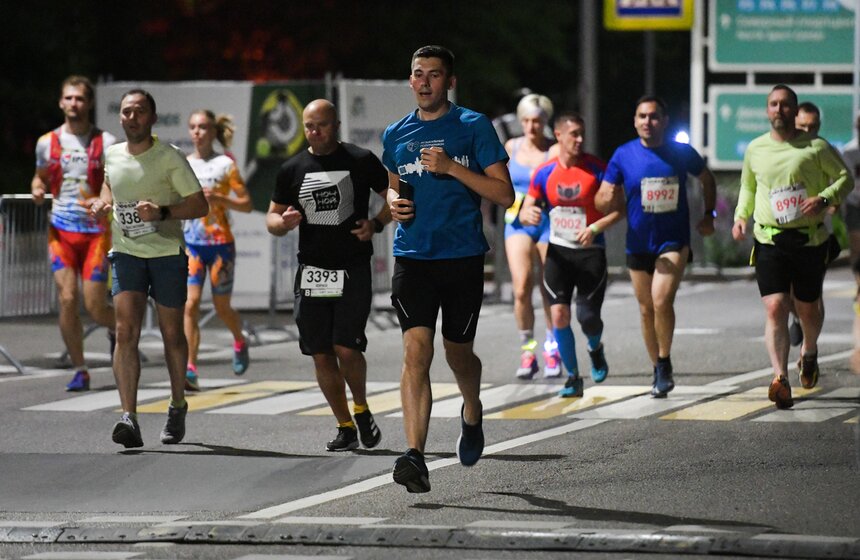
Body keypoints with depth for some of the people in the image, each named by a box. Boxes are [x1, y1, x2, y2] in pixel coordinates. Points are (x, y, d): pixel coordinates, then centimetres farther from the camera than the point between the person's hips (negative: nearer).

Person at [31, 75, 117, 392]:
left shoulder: (105, 143, -2)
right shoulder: (47, 143, 7)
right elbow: (40, 177, 22)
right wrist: (38, 190, -2)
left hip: (96, 231, -2)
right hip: (61, 231, 2)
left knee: (95, 307, -6)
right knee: (67, 299, -11)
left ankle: (116, 328, 32)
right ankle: (79, 370, 1)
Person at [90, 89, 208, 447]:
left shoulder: (170, 158, -9)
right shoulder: (111, 156, 5)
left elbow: (200, 206, -8)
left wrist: (162, 212, -23)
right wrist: (103, 203, 7)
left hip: (167, 253, -2)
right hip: (126, 254, 3)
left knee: (171, 334, 9)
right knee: (126, 332, -14)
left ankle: (177, 407, 31)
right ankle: (129, 418, -22)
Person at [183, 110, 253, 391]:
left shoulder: (225, 165, -3)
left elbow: (246, 204, -4)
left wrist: (218, 198, -18)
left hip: (220, 242, -2)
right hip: (191, 242, 2)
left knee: (222, 307, 9)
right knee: (190, 304, -12)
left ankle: (240, 343, 43)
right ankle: (190, 371, -17)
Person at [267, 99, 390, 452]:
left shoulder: (362, 161, 0)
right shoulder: (293, 168, 8)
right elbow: (272, 218, 14)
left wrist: (376, 224, -10)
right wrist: (283, 222, -9)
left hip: (353, 270, -3)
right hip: (312, 272, 3)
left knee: (346, 349, -12)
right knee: (321, 355, 2)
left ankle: (361, 408, 15)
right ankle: (345, 427, 15)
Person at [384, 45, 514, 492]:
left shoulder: (473, 127, -1)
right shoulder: (396, 135, 11)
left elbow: (504, 194, -4)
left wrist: (451, 168, -15)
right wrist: (394, 202, 4)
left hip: (463, 257, -2)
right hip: (412, 258, 2)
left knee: (458, 352, 11)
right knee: (416, 350, -14)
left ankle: (472, 413, 46)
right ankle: (415, 457, -22)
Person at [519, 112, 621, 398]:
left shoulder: (596, 169, -8)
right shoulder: (544, 173, -1)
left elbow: (618, 209, -6)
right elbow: (525, 211, 3)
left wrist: (595, 228, -22)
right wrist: (529, 215, -22)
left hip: (591, 252, -2)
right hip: (559, 252, 2)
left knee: (588, 316, -4)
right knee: (559, 313, -11)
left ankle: (595, 348, 34)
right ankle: (573, 376, 3)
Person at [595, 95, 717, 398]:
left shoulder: (681, 153, -4)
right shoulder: (623, 155, -3)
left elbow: (707, 179, 16)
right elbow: (602, 201, -3)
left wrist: (708, 215, 10)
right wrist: (608, 199, -26)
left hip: (674, 240, -3)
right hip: (638, 244, 3)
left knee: (661, 300, -21)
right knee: (646, 309, 11)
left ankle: (665, 363, -4)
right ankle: (659, 369, 27)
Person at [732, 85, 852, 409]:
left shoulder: (815, 148, -2)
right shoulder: (755, 149, 8)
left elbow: (845, 178, 4)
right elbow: (748, 187, 23)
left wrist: (824, 199, -14)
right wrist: (741, 216, 6)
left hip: (810, 239, -1)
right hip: (769, 240, 1)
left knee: (808, 308, 10)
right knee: (775, 307, -14)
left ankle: (809, 352, 44)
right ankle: (780, 379, -22)